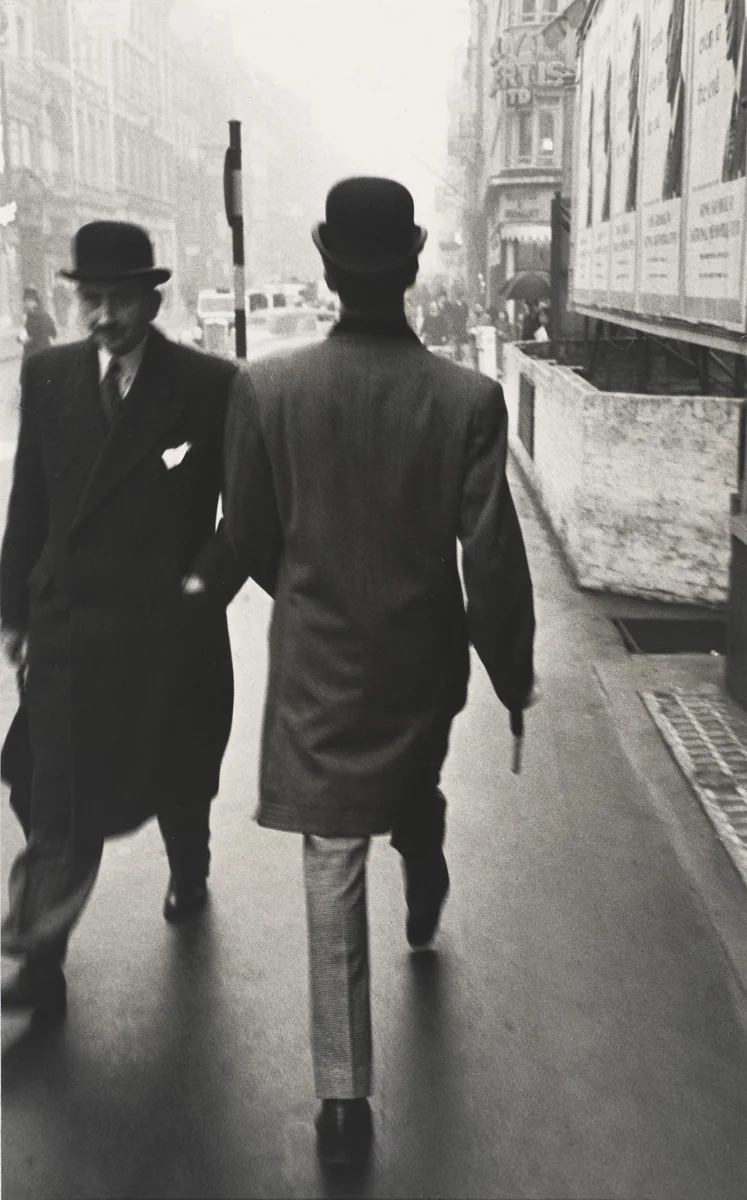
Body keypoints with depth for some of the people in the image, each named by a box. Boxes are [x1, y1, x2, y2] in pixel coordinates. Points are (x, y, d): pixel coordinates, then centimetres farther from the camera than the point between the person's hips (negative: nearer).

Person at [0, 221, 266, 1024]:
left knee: (175, 773, 16)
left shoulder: (209, 385, -7)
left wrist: (211, 575, -14)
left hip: (169, 622, -1)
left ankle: (188, 876, 46)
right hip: (67, 622, 2)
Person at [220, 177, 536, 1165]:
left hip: (317, 665, -1)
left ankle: (344, 1095, 12)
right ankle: (426, 900, 62)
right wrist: (511, 669, 2)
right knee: (417, 787, 33)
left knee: (334, 874, 6)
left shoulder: (268, 389, -13)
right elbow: (493, 557, -13)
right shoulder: (468, 399, -15)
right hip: (423, 659, 2)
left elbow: (247, 540, -3)